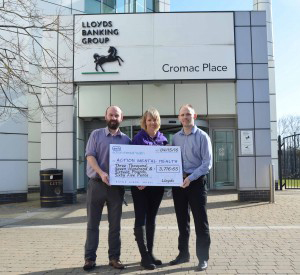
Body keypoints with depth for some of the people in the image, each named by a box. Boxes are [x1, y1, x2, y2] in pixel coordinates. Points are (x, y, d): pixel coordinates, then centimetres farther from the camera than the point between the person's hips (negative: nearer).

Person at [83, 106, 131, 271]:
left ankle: (114, 257, 19)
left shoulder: (126, 140, 9)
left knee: (115, 224, 8)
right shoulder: (96, 134, 4)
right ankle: (89, 258, 13)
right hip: (97, 184, -2)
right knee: (93, 223, 4)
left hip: (117, 186, 2)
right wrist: (101, 173, -21)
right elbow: (90, 156, -6)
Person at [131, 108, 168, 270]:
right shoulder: (138, 138, -4)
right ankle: (144, 256, 4)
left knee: (151, 219, 12)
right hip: (140, 185, -5)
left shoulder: (163, 139, 8)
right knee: (141, 219, -2)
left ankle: (150, 253, 21)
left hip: (157, 184, 5)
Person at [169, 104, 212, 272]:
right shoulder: (175, 138, 9)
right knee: (182, 220, 13)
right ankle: (183, 254, 27)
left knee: (200, 221, 0)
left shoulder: (202, 136, -4)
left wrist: (191, 177, -19)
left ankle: (203, 258, 10)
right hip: (178, 182, 5)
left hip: (196, 182, -4)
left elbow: (207, 163, -10)